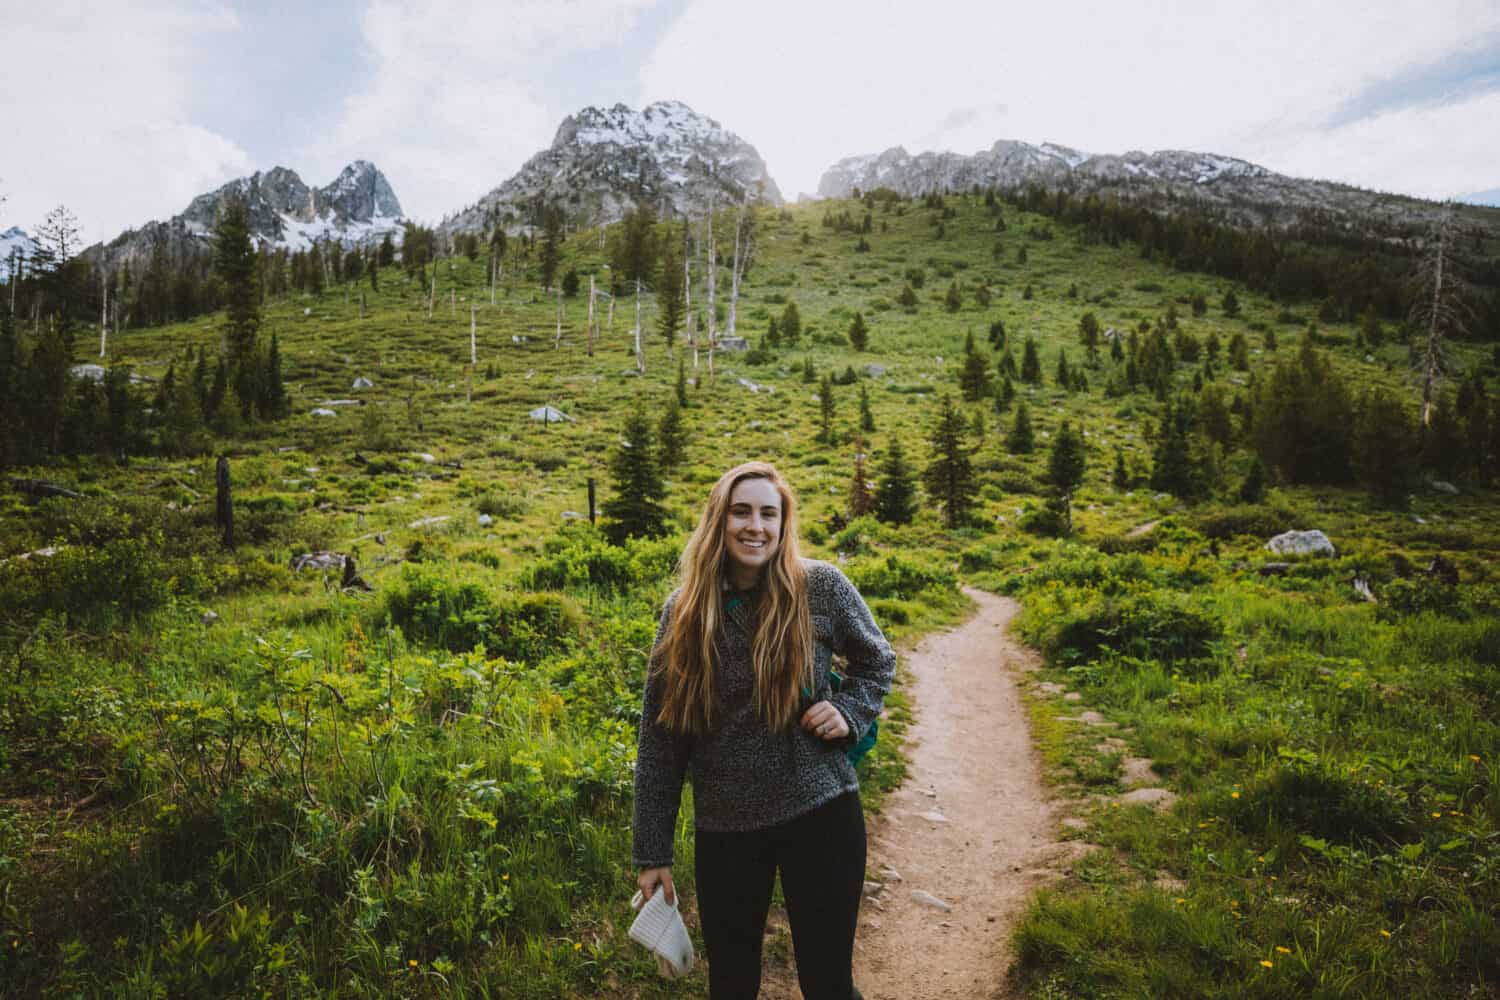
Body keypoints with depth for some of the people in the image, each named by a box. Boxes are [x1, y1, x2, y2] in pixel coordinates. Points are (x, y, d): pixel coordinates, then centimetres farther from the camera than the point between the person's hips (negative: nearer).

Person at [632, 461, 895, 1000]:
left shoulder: (821, 587, -8)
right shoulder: (684, 612, -5)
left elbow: (877, 661, 10)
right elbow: (659, 740, 0)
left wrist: (849, 711, -10)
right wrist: (653, 853, 1)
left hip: (821, 812, -1)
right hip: (723, 828, 2)